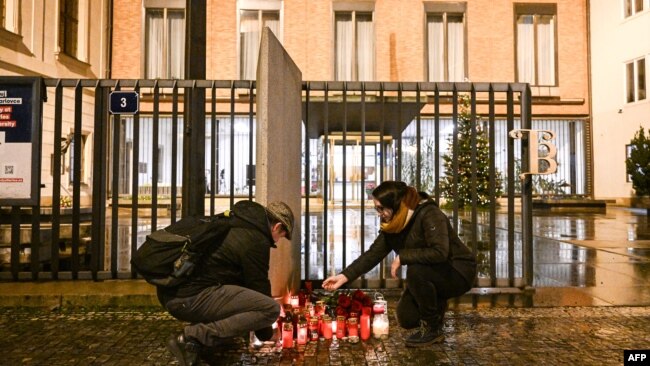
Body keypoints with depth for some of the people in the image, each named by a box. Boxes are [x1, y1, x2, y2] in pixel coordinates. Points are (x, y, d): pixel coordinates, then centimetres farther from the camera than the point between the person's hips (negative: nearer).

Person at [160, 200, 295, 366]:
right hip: (193, 296, -10)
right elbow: (258, 286, 0)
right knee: (271, 309, -12)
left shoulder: (237, 225, 22)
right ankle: (193, 337, -12)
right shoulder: (257, 240, -6)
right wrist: (265, 333, 17)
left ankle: (194, 335, 10)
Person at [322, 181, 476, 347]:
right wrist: (344, 276, -14)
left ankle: (433, 329, -15)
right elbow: (373, 254, -5)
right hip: (428, 276, 7)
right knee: (406, 319, -2)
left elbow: (440, 252, -38)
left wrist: (402, 257, -30)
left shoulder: (429, 214, -27)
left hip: (458, 272, -7)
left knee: (416, 271, -34)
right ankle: (437, 305, 25)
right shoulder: (392, 226, -4)